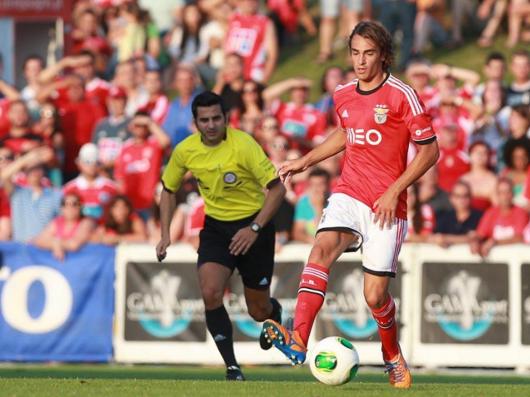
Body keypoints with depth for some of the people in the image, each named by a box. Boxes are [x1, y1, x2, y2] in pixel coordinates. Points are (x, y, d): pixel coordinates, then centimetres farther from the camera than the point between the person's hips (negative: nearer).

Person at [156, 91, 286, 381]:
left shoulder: (244, 145, -21)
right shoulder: (185, 150, -7)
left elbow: (277, 189, -19)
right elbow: (168, 190, 10)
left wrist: (255, 229, -25)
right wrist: (165, 234, 1)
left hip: (253, 225, -3)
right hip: (215, 227, 3)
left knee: (258, 311, 7)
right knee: (210, 293, -22)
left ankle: (274, 312, 47)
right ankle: (232, 367, -12)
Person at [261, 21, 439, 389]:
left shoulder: (402, 95, -8)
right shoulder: (343, 95, 9)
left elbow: (429, 150, -7)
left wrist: (395, 190, -14)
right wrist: (304, 162, 22)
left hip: (386, 204, -4)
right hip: (348, 193, 4)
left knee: (375, 295, -2)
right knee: (323, 246, -28)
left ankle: (394, 356, 29)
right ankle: (297, 341, -41)